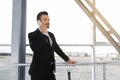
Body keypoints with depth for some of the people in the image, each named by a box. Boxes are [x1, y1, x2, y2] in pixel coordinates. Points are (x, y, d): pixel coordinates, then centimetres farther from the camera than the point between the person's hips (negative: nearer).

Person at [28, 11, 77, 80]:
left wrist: (67, 60, 20)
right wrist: (44, 34, -17)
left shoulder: (51, 35, 15)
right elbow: (35, 49, -24)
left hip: (49, 71, 6)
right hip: (38, 71, -6)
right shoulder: (32, 35, -7)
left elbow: (57, 49, 22)